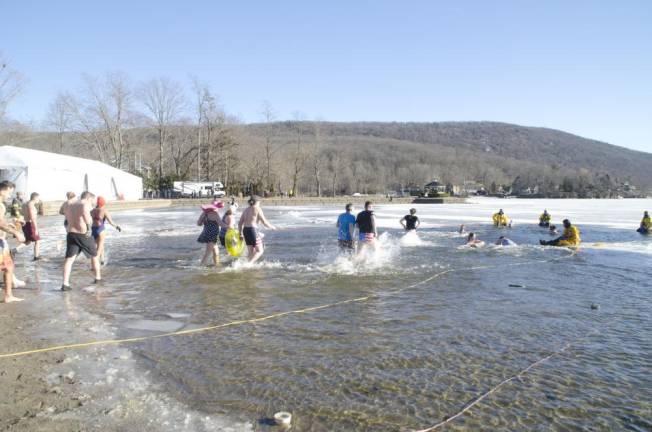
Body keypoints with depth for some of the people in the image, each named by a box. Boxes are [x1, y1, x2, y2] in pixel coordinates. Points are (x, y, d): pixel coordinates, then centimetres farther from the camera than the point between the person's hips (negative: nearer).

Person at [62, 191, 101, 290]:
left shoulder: (69, 206, 18)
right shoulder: (85, 204, -6)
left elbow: (69, 220, 23)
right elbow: (84, 212, -30)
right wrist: (89, 227, -32)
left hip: (71, 234, 5)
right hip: (84, 235, -5)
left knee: (69, 259, -1)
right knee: (94, 256, 16)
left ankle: (65, 284, -14)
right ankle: (98, 278, 29)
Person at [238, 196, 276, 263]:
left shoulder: (246, 210, 16)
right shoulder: (257, 209, -3)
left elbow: (240, 223, 13)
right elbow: (264, 222, -6)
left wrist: (241, 234, 16)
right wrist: (271, 227, 10)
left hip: (245, 230, 7)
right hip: (253, 230, -7)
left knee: (251, 251, 16)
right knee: (260, 251, 2)